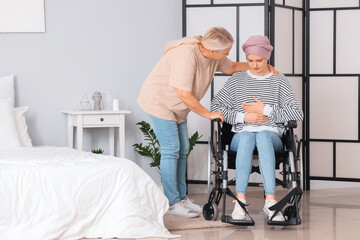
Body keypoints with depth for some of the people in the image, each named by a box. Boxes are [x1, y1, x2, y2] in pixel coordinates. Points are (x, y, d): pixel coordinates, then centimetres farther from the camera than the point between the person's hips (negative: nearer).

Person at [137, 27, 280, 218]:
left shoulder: (214, 56, -6)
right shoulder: (186, 56, -33)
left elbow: (231, 67, 15)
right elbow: (184, 95, -32)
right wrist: (209, 114, -21)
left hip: (176, 107, 9)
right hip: (158, 102, -9)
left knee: (182, 150, 8)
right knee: (170, 150, -9)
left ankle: (181, 197, 15)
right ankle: (172, 202, -4)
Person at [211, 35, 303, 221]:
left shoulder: (279, 82, 12)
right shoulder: (236, 80, 15)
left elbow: (298, 114, 2)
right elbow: (215, 107, 8)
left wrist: (265, 110, -6)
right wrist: (243, 117, -5)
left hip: (271, 134, 0)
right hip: (241, 134, 1)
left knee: (263, 136, -39)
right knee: (247, 137, -38)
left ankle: (270, 201, -51)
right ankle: (240, 200, -48)